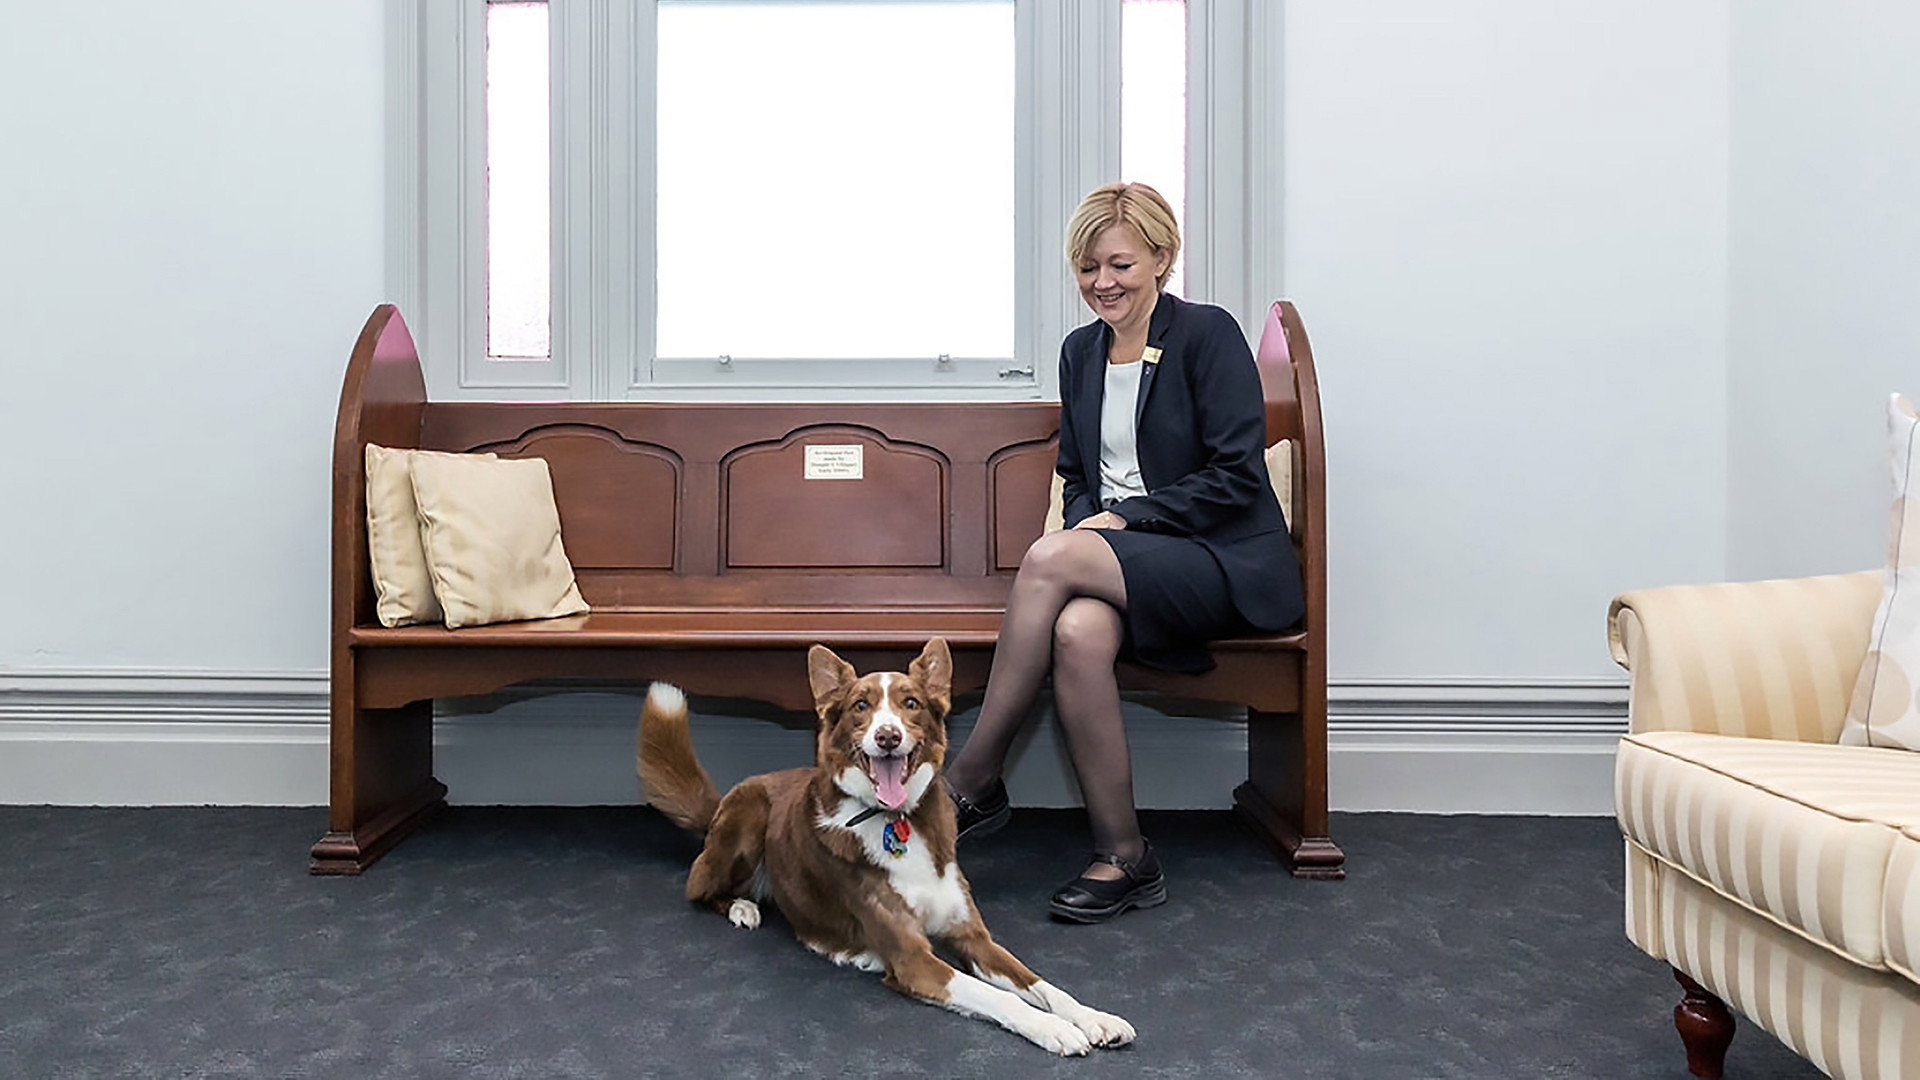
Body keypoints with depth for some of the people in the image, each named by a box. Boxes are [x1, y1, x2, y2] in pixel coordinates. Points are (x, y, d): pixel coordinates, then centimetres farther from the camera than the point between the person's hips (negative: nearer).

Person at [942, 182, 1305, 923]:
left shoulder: (1208, 334, -5)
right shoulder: (1081, 351, 15)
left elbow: (1237, 478, -11)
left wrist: (1123, 517, -14)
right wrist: (1087, 521, -2)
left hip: (1226, 564, -5)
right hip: (1122, 563, 5)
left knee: (1049, 557, -31)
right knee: (1078, 631, -32)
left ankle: (972, 781, -21)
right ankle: (1124, 859, -19)